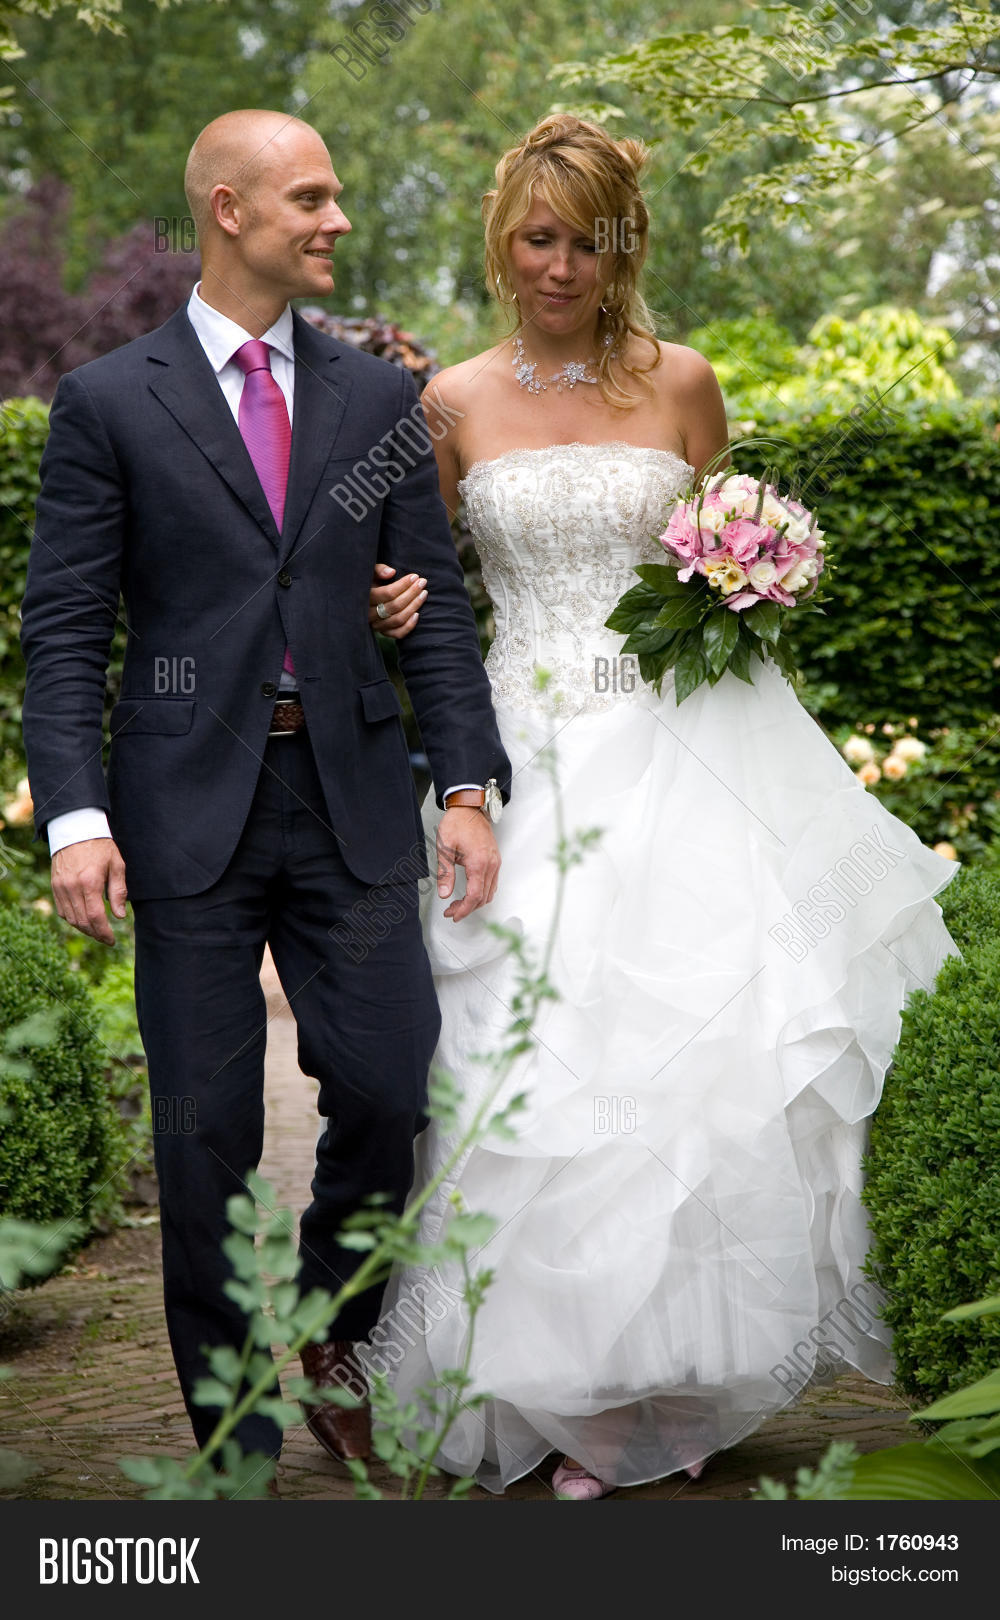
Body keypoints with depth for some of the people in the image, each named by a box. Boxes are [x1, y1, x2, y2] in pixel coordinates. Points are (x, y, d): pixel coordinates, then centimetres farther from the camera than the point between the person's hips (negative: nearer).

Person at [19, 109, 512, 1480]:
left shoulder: (378, 397, 10)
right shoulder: (108, 402, 1)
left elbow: (435, 605, 9)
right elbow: (65, 630, -2)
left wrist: (469, 786, 0)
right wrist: (75, 817, -12)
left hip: (352, 798, 2)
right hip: (187, 807, -2)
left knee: (388, 1089, -2)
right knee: (206, 1134, 4)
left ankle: (336, 1338, 27)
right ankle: (236, 1440, 19)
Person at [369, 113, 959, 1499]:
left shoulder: (680, 382, 7)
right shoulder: (456, 402, 7)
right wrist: (397, 606, -6)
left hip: (677, 745, 0)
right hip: (527, 749, 0)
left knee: (703, 1036, -8)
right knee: (534, 1059, -6)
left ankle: (688, 1369, 8)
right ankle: (572, 1385, 7)